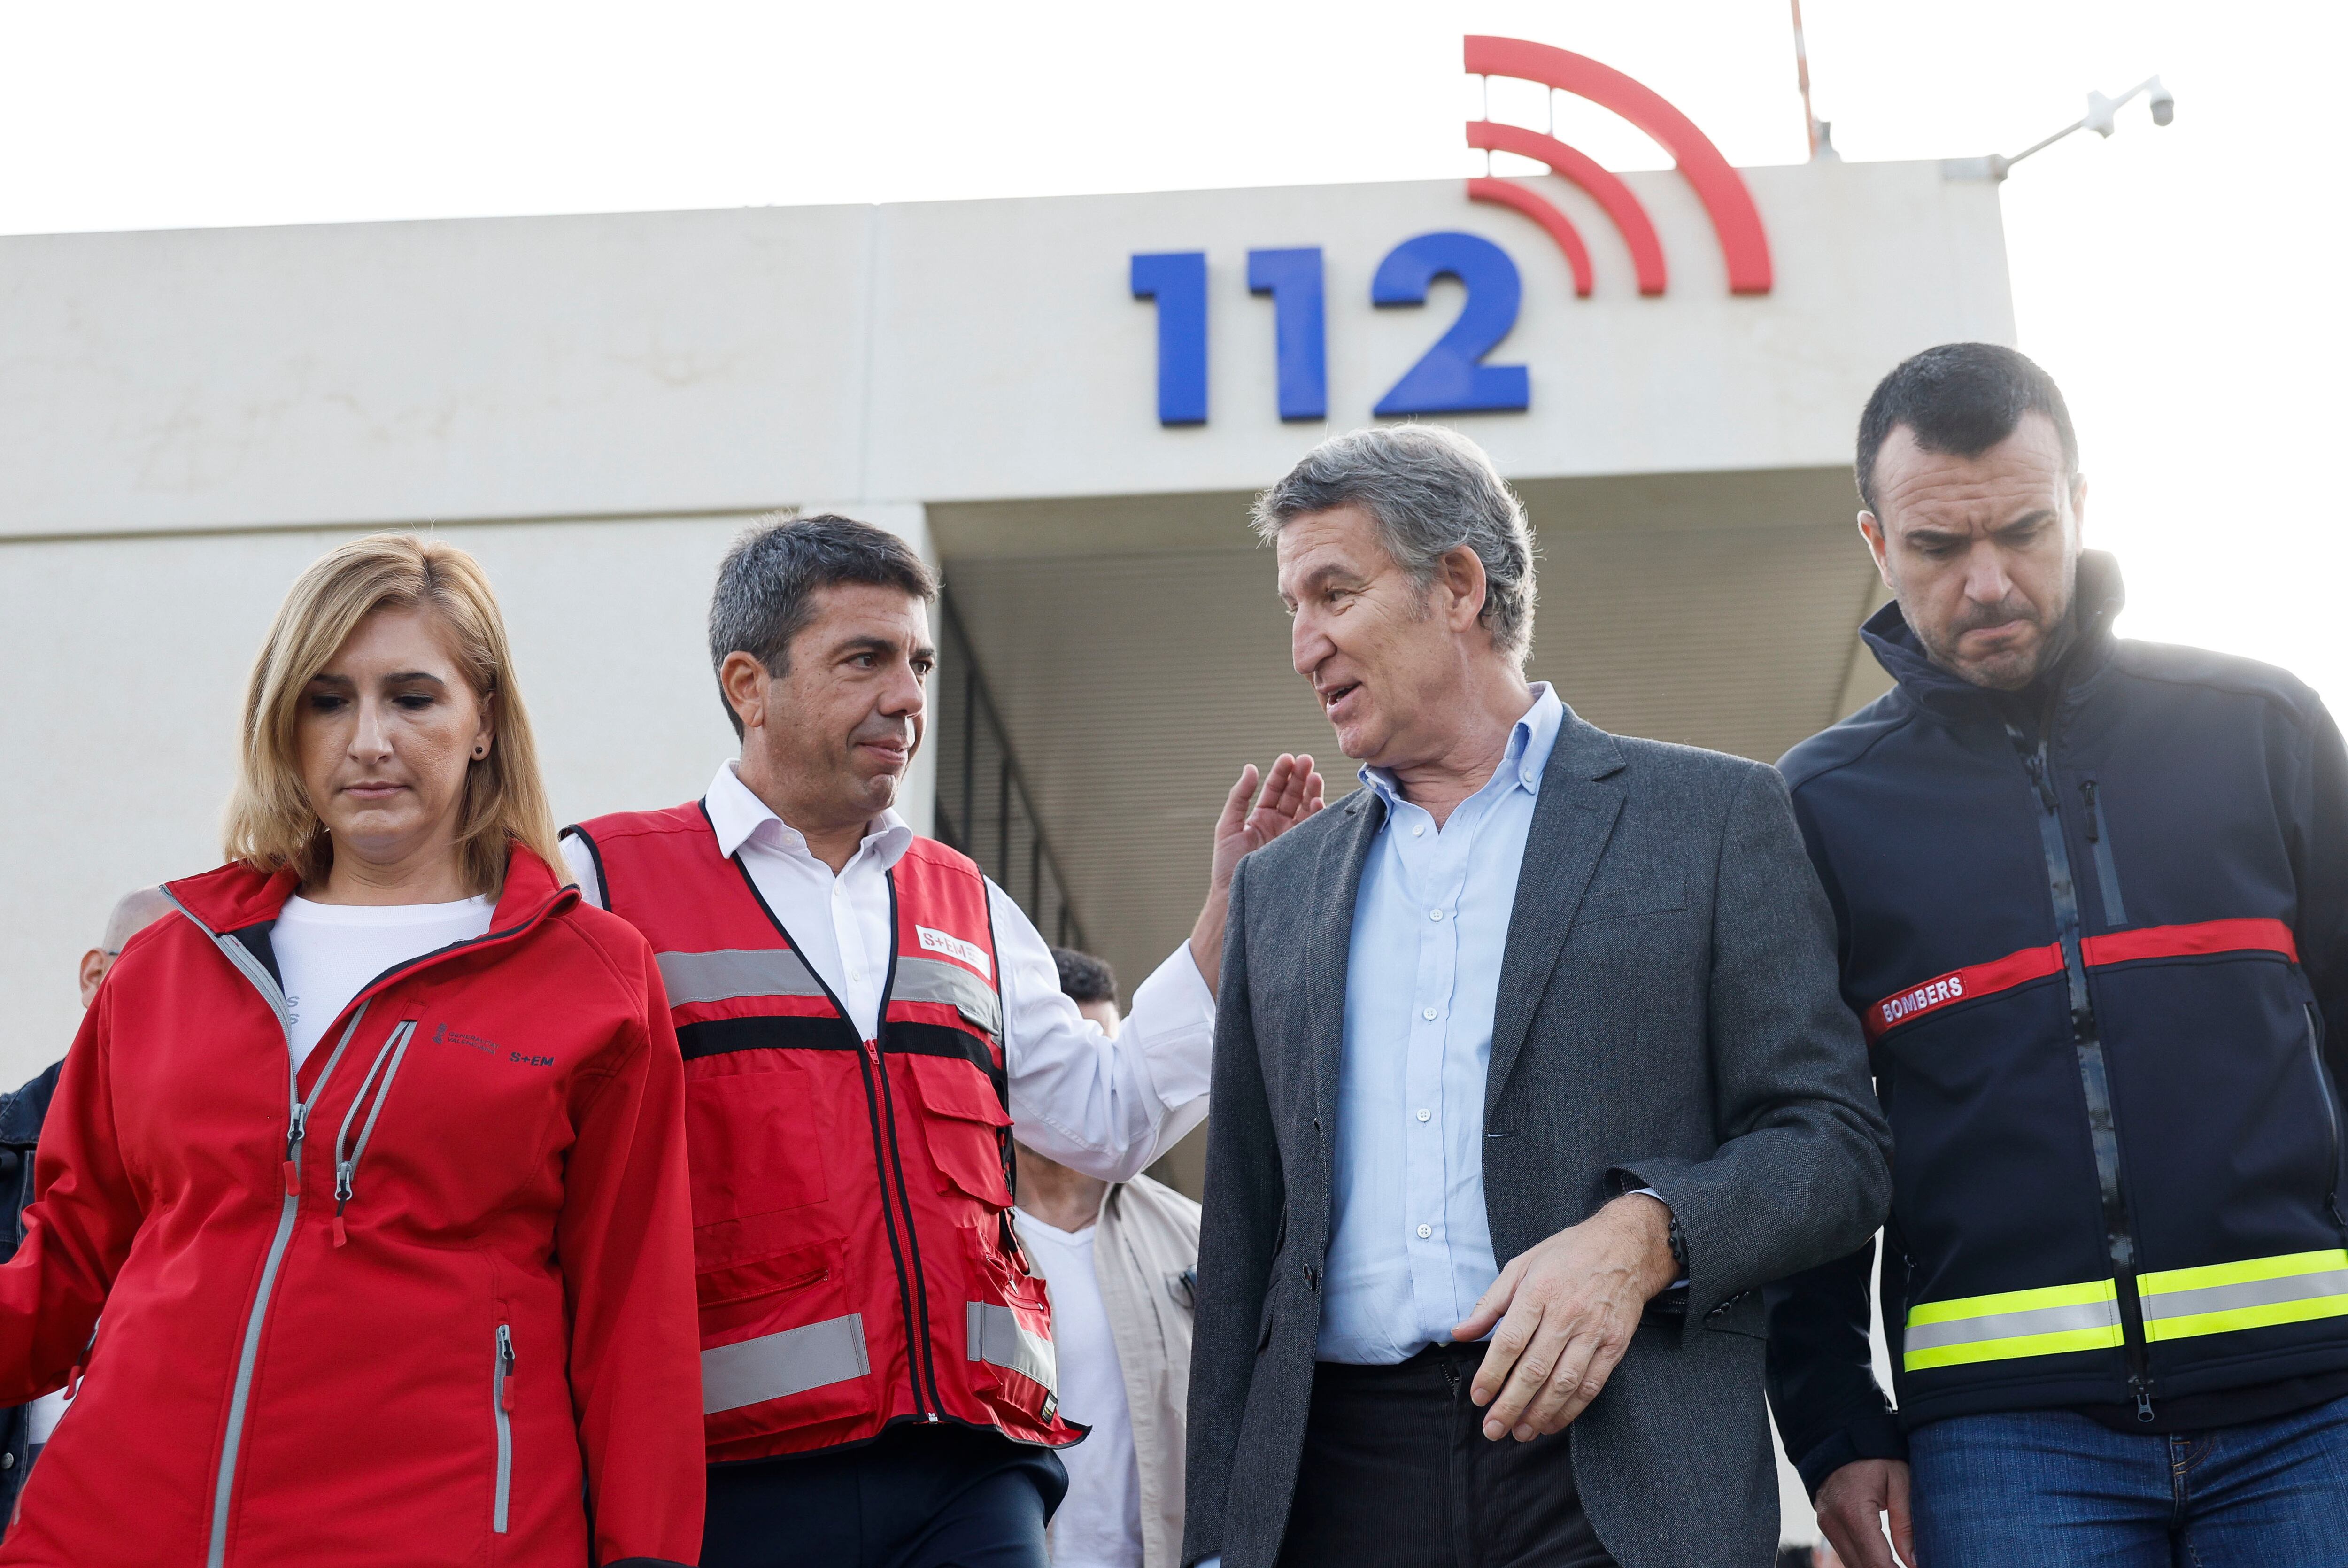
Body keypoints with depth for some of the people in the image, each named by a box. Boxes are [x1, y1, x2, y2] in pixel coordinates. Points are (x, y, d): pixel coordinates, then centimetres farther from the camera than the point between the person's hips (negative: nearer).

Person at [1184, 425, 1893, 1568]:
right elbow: (1245, 1234, 15)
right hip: (1339, 1470, 3)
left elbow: (1834, 1143, 0)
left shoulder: (1713, 817, 5)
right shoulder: (1278, 887, 16)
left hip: (1618, 1475, -3)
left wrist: (1643, 1236, -18)